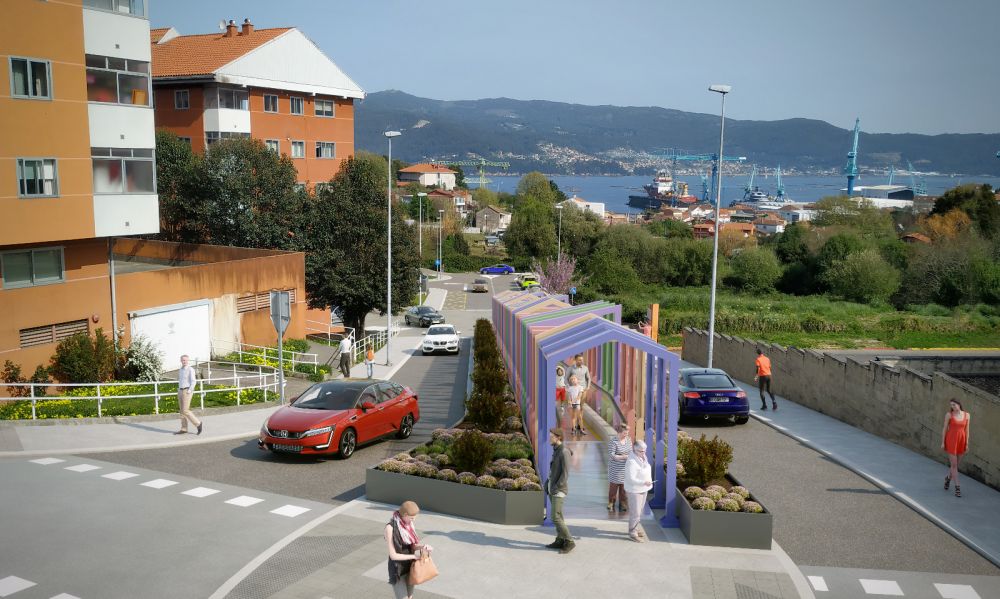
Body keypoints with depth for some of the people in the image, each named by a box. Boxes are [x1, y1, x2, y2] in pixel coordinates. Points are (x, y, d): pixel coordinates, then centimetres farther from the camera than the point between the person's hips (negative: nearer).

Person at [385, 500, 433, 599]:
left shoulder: (408, 524, -1)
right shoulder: (391, 527, -22)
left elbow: (412, 546, 5)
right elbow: (393, 555, -20)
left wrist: (422, 547, -16)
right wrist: (414, 556, -18)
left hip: (409, 568, 7)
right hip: (397, 570, -7)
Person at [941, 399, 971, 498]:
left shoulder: (966, 415, 2)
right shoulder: (949, 414, -6)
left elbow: (966, 429, 6)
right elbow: (945, 428, -2)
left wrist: (967, 444, 5)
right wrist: (942, 442, -4)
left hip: (961, 441, 3)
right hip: (951, 441, -3)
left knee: (956, 464, 14)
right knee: (954, 464, -6)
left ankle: (948, 478, 43)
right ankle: (957, 487, -1)